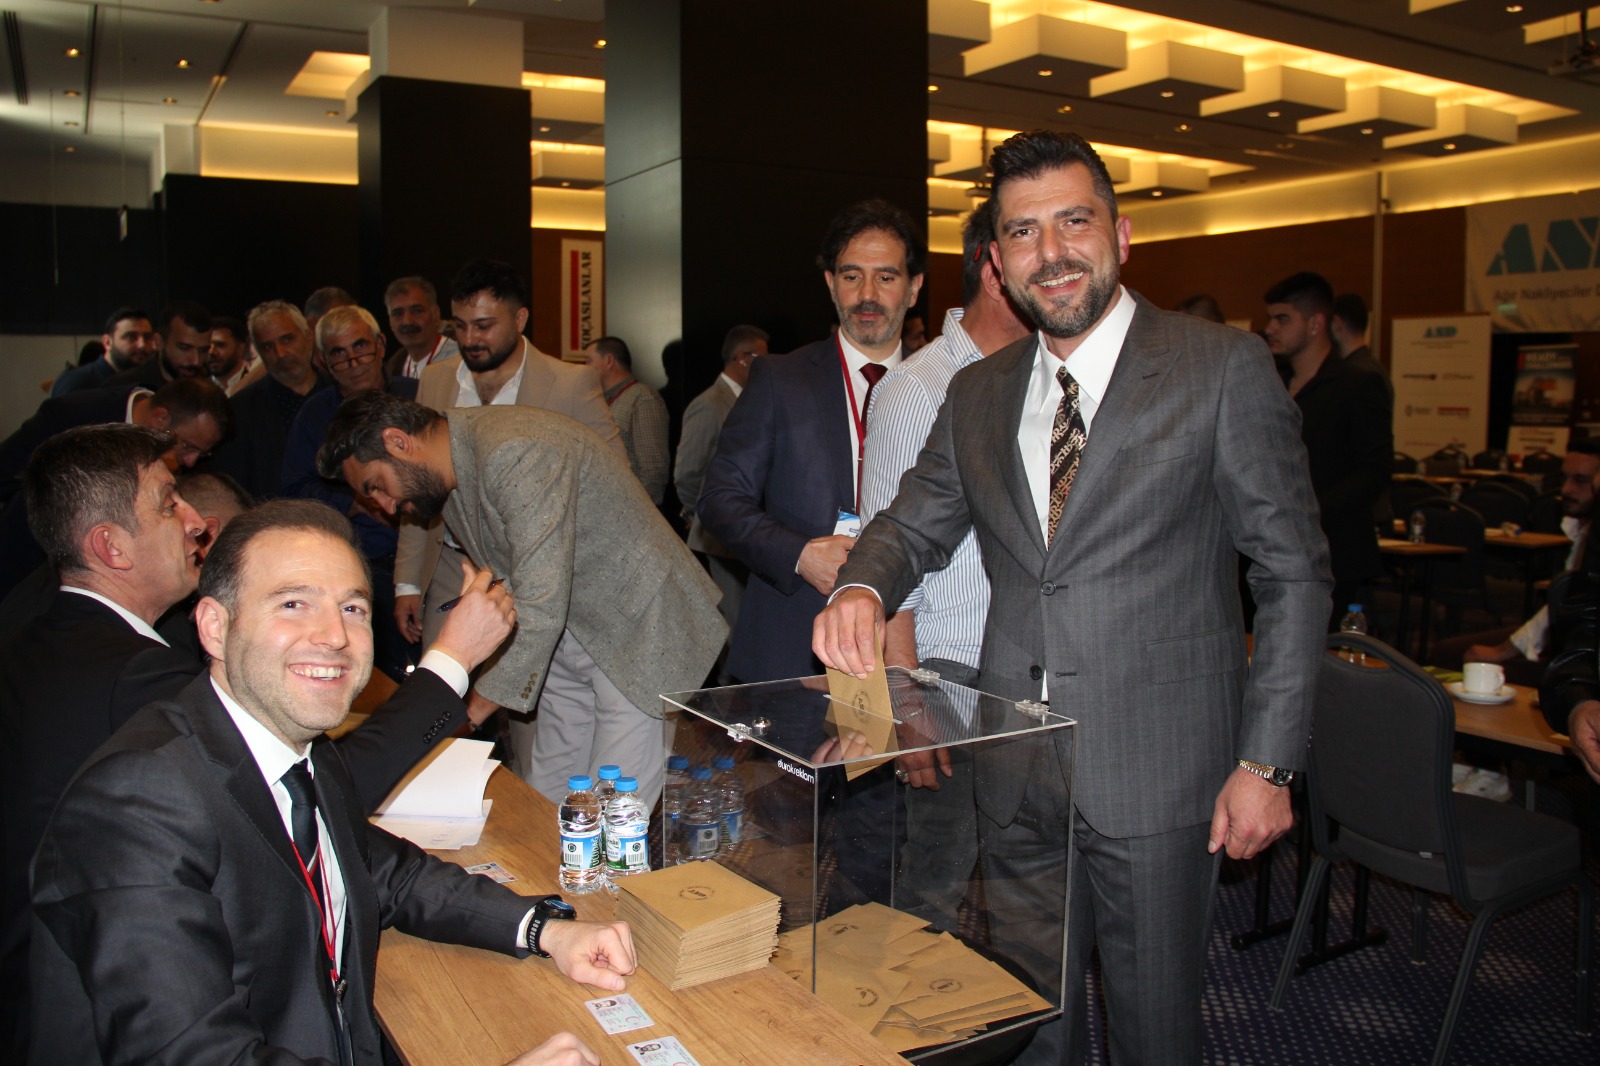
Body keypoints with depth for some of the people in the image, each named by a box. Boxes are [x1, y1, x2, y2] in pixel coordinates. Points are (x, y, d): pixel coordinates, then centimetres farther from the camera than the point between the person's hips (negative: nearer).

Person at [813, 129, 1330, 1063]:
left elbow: (1295, 574, -6)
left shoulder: (1225, 368, -7)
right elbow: (915, 522, 15)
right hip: (1018, 775, 4)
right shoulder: (978, 394, 8)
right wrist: (865, 587, -9)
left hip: (1157, 773, -4)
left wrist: (1268, 762, -10)